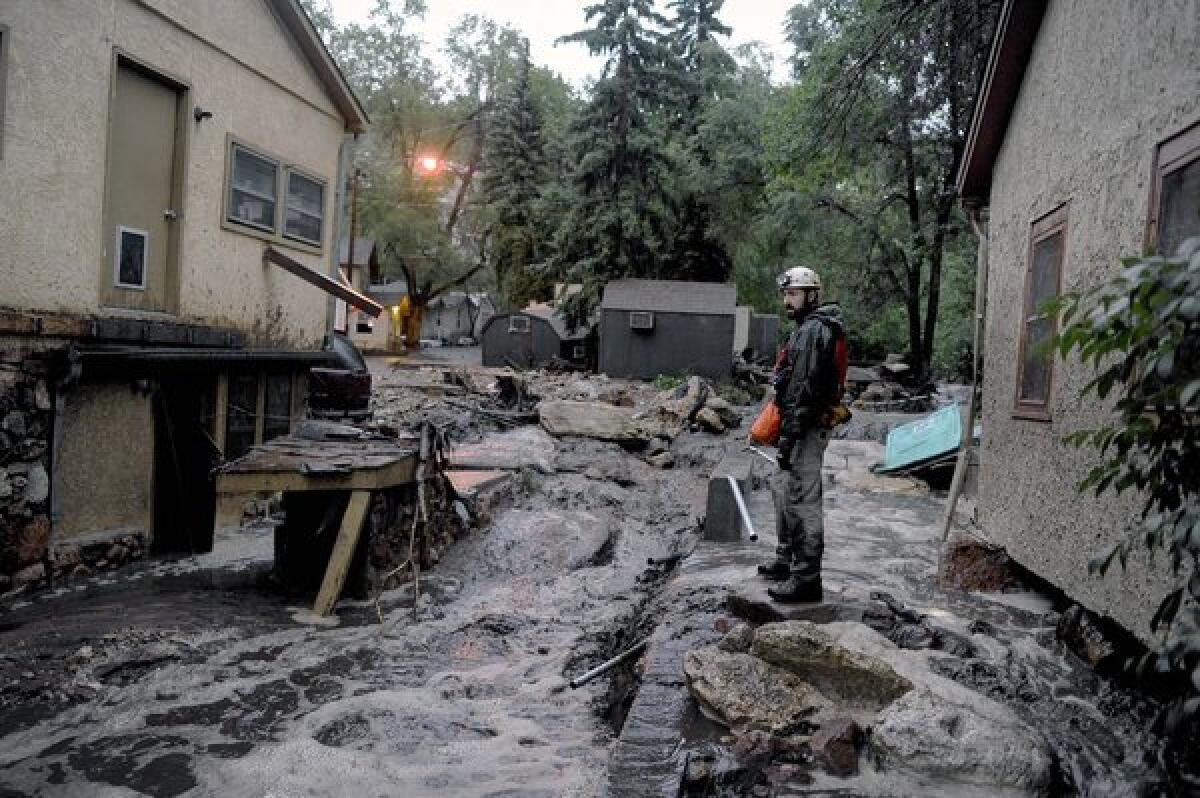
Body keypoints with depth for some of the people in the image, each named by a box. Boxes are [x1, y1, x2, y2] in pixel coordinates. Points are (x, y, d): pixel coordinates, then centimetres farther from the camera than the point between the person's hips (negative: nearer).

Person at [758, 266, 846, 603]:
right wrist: (785, 429, 23)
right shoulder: (813, 327, 18)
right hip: (808, 425, 11)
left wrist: (789, 436, -22)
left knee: (803, 500, -7)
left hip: (805, 428, -11)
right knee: (785, 492, 21)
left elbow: (804, 389, -23)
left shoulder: (812, 330, -17)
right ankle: (787, 561, 34)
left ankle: (806, 578, 0)